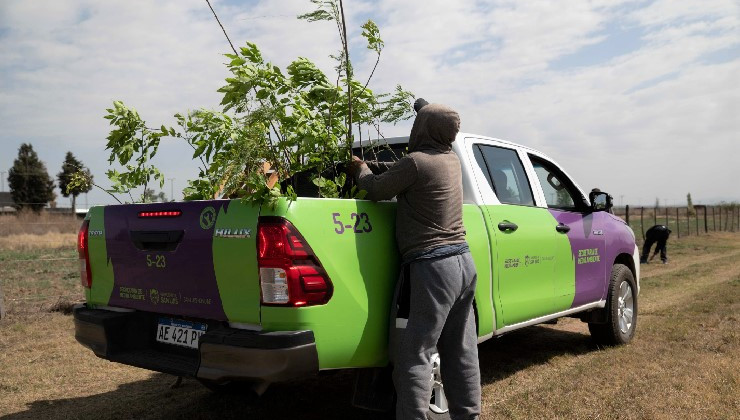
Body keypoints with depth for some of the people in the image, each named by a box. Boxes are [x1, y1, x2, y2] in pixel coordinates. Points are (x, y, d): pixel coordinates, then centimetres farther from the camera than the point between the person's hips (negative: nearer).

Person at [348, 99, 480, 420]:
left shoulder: (416, 161, -14)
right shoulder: (452, 160, 11)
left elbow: (375, 191, -3)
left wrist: (359, 169, 18)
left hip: (430, 268, -9)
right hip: (463, 261, 9)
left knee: (413, 356, -3)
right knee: (461, 352, 16)